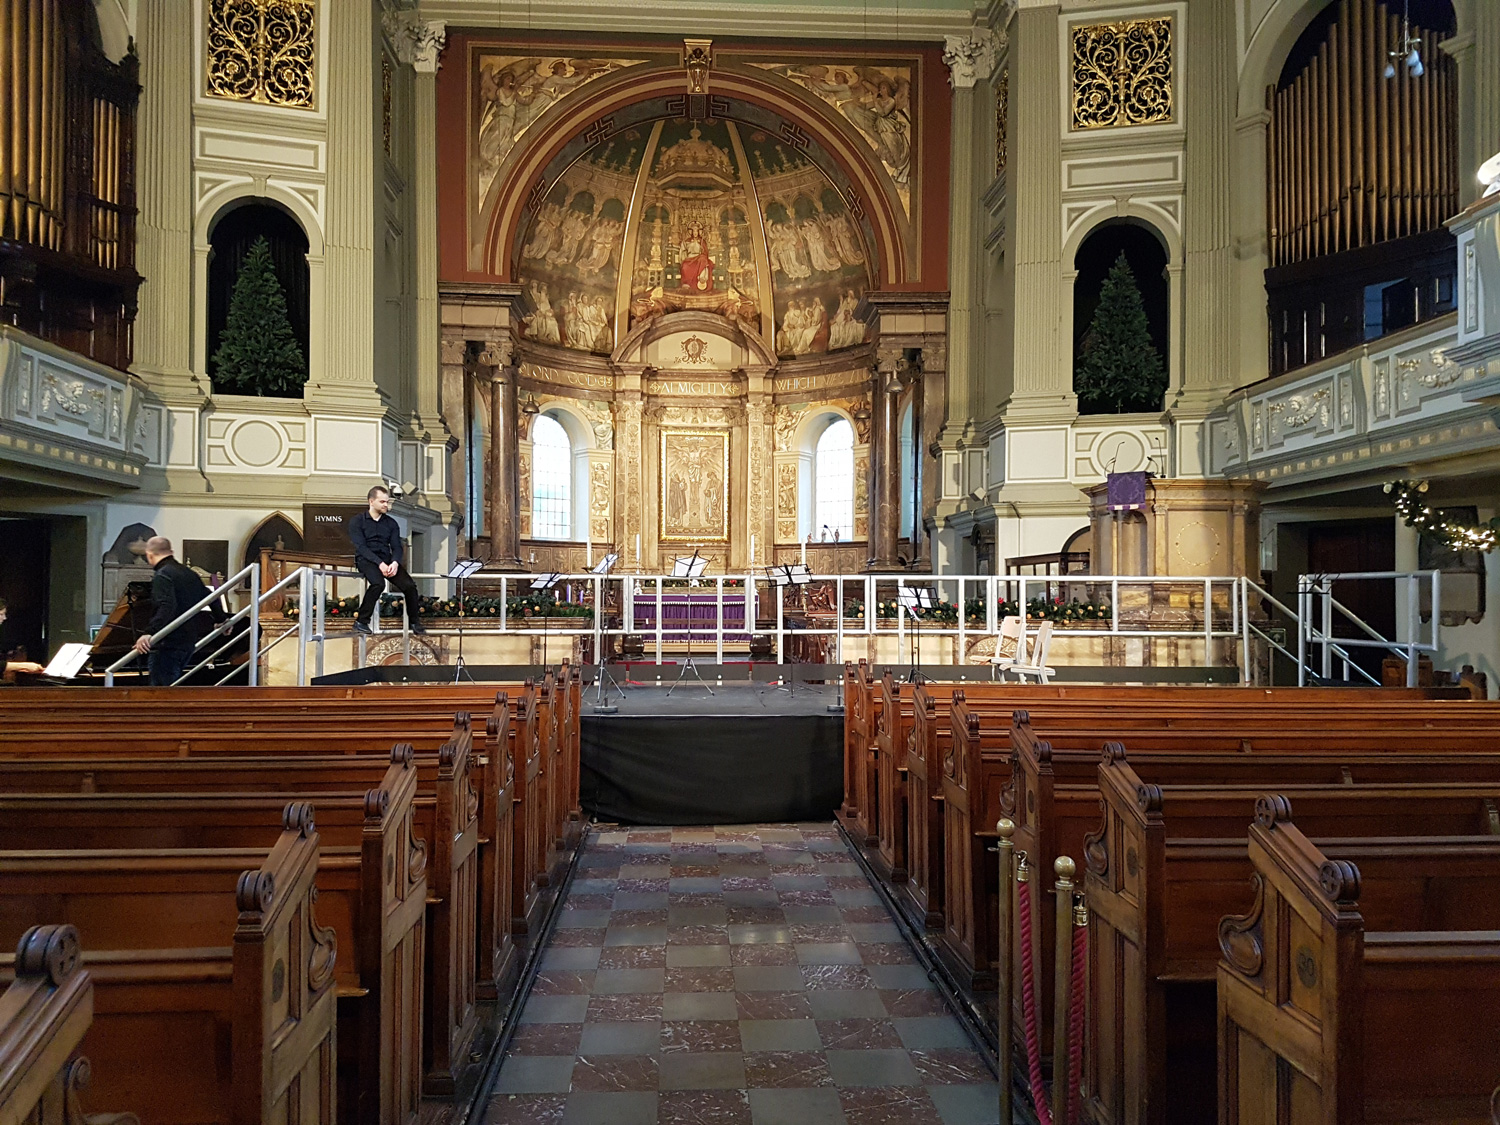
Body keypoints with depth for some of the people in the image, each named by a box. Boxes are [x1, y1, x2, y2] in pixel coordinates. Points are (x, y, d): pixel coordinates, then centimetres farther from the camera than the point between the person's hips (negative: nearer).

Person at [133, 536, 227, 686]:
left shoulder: (161, 576, -12)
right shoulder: (190, 573, 14)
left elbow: (166, 607, -27)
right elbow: (212, 599, 24)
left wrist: (149, 633, -36)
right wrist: (220, 619, 41)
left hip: (167, 645, -9)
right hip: (189, 643, 9)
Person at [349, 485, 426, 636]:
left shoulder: (391, 523, 14)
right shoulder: (357, 521, 2)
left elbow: (396, 547, 8)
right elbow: (361, 547, -9)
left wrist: (394, 562, -15)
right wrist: (380, 563, -23)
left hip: (387, 559, 4)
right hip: (366, 560, -4)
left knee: (410, 585, -20)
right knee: (378, 583, -36)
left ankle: (414, 621, 1)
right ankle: (361, 622, -22)